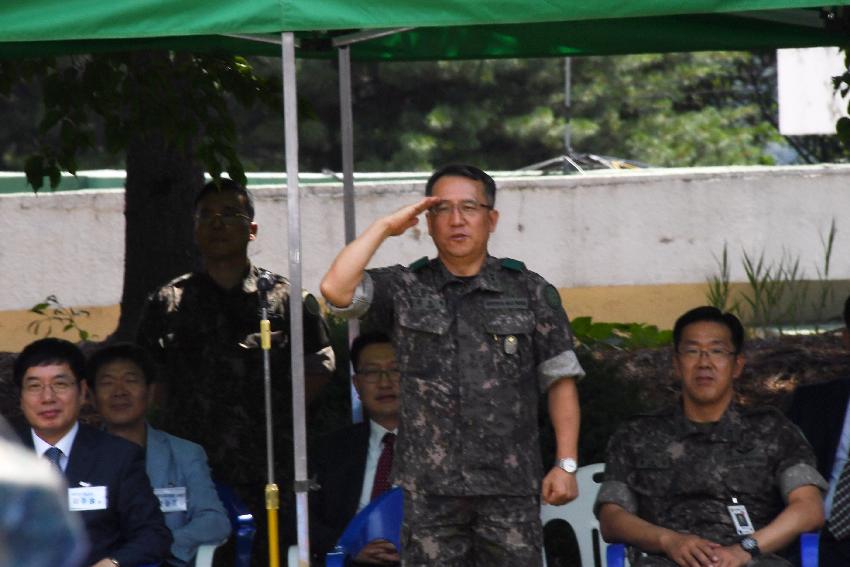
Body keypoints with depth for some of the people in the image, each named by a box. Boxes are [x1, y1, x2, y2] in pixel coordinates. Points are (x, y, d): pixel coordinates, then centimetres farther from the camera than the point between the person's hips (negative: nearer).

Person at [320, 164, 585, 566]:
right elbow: (336, 290, -10)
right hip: (429, 487, 0)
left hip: (510, 486, 0)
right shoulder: (404, 291, 8)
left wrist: (566, 464, 1)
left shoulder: (529, 292, 8)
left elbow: (560, 381, 9)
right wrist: (384, 227, -3)